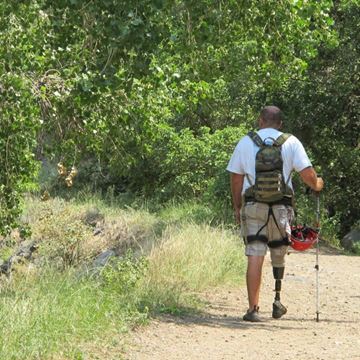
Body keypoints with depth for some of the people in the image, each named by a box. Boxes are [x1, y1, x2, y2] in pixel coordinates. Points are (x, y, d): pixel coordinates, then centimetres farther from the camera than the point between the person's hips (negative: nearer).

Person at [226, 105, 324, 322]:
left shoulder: (246, 142, 6)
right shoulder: (291, 142, 3)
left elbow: (236, 178, 6)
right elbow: (307, 173, -3)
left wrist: (237, 207, 15)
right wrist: (317, 184, 18)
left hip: (253, 206, 0)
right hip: (281, 207, 0)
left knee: (255, 257, -4)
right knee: (279, 255, 19)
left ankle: (253, 309, -10)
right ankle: (278, 300, 25)